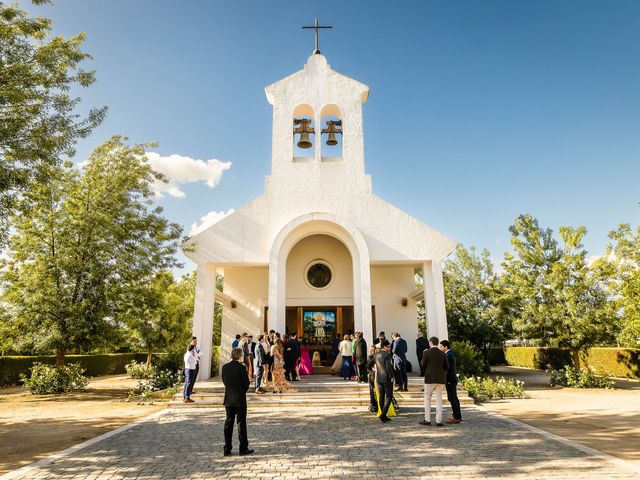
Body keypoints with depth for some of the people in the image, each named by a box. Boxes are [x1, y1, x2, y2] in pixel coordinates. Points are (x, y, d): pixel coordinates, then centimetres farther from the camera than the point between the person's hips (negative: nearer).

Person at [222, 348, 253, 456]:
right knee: (241, 423, 4)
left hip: (228, 399, 5)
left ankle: (227, 449, 17)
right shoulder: (242, 368, -17)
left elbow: (224, 381, 8)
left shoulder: (225, 367, -1)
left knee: (228, 423, 12)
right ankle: (243, 448, 10)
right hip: (240, 399, -5)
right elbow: (246, 383, -10)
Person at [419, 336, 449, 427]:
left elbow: (423, 365, -3)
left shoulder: (427, 352, -9)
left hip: (430, 378, -3)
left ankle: (427, 420, 9)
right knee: (439, 399, 9)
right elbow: (446, 367, 6)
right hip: (440, 379, 3)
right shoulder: (442, 353, 2)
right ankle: (438, 421, 7)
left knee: (427, 399, 9)